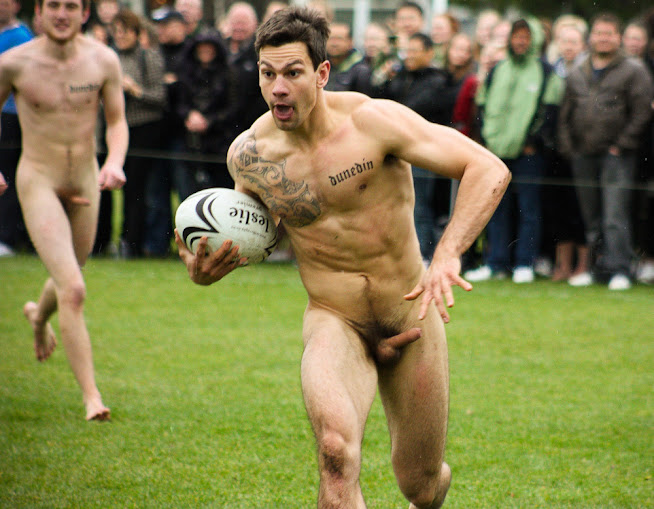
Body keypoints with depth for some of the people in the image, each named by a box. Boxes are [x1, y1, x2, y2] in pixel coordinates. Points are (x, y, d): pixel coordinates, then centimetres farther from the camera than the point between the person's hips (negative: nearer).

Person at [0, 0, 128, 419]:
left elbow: (118, 121, 2)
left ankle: (38, 316, 61)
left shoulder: (103, 61, -8)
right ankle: (91, 394, -15)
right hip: (38, 182, -4)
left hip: (86, 181, 4)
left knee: (69, 279, 24)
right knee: (73, 289, -18)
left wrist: (115, 162, -16)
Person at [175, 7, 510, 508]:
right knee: (336, 449, -32)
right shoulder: (247, 154, -7)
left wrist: (447, 255, -36)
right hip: (334, 321, 1)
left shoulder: (373, 121, -18)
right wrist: (211, 271, -7)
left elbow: (489, 171, -22)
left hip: (413, 319, 0)